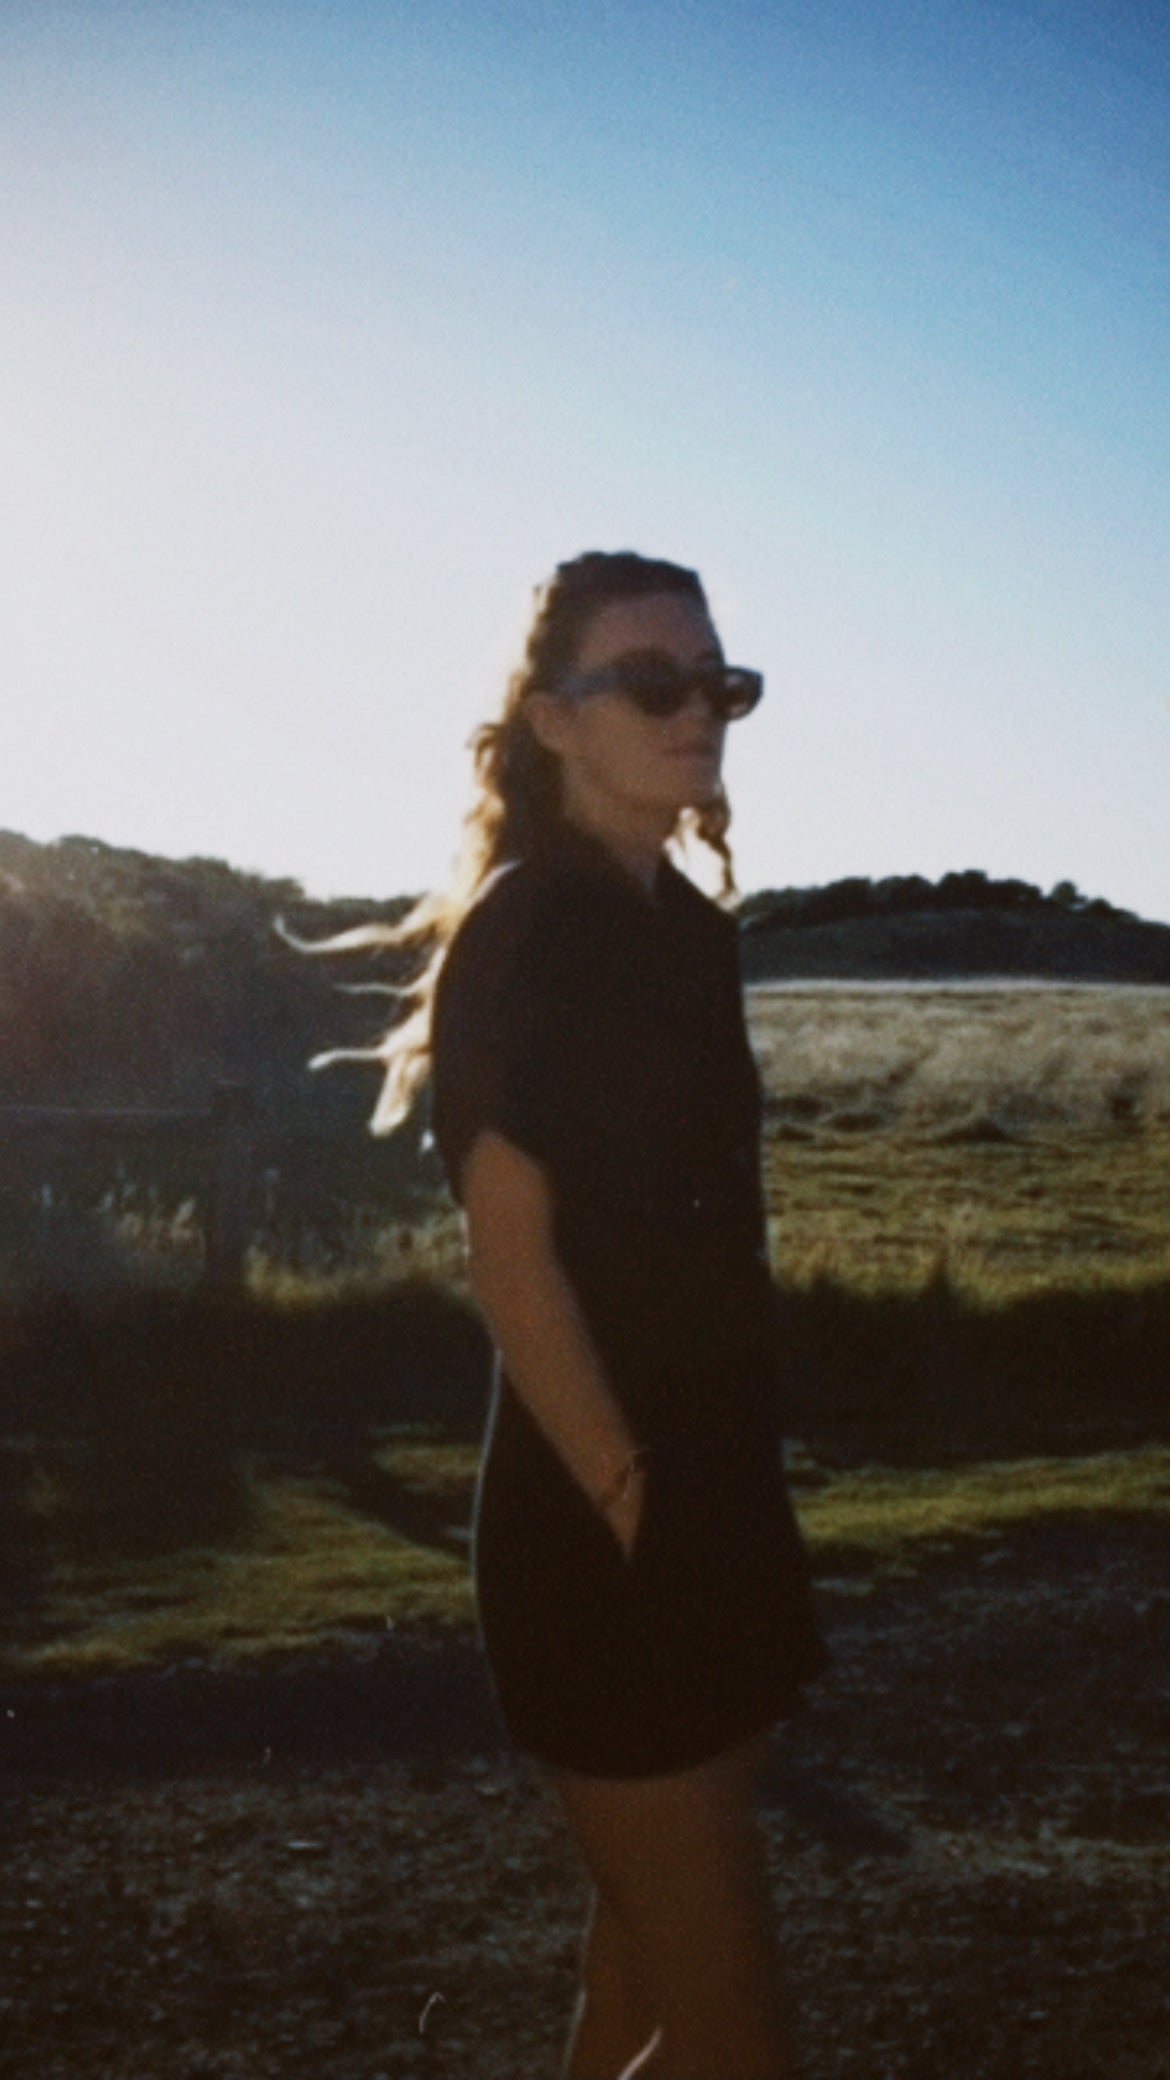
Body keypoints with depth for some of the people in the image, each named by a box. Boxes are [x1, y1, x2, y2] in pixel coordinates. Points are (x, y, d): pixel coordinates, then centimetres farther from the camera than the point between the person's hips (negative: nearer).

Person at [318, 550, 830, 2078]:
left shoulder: (693, 932, 11)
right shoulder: (520, 934, -13)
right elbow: (513, 1256, -17)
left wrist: (742, 1509, 11)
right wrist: (636, 1508, -16)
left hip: (723, 1510, 8)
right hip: (604, 1535, -8)